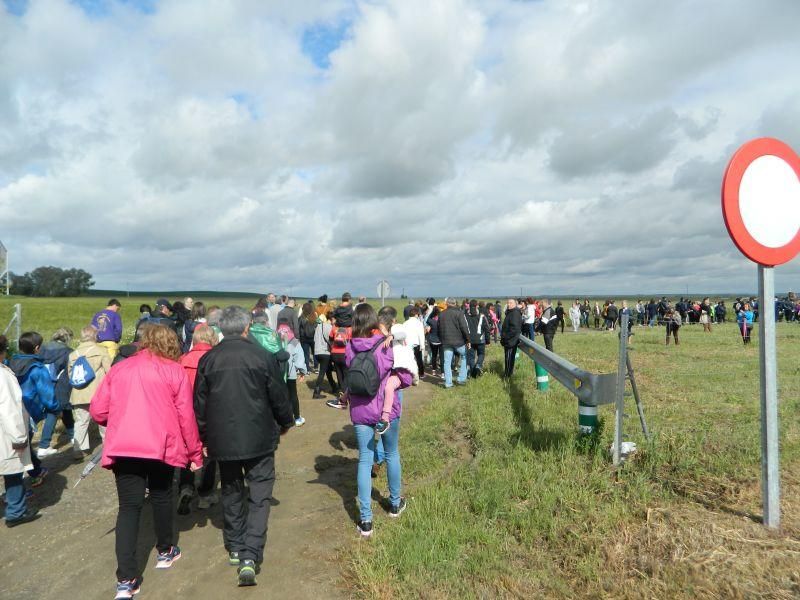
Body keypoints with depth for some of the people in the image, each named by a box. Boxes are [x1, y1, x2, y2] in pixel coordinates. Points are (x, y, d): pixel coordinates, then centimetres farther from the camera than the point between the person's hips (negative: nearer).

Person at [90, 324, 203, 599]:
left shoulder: (119, 369, 9)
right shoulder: (175, 371, -1)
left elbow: (97, 410, 8)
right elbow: (186, 416, -4)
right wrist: (195, 453, 6)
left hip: (122, 447, 2)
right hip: (161, 445, -2)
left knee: (129, 506, 6)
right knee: (161, 497, 19)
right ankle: (165, 551, 36)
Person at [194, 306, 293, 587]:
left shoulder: (208, 359, -2)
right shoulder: (263, 356, -10)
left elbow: (199, 403, 4)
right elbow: (279, 396, -3)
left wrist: (204, 435, 17)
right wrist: (285, 423, 15)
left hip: (222, 439, 3)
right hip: (259, 438, -3)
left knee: (231, 493, 20)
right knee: (259, 496, 5)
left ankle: (234, 548, 32)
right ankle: (250, 556, -4)